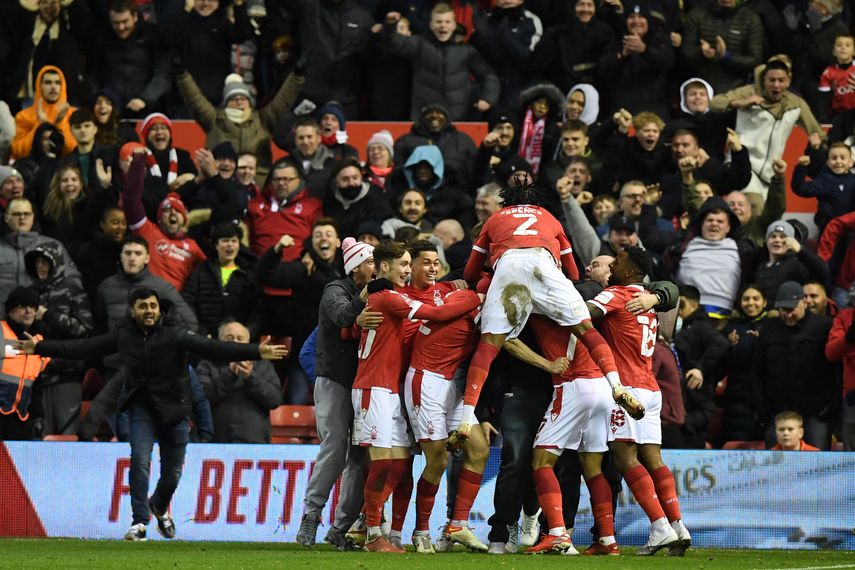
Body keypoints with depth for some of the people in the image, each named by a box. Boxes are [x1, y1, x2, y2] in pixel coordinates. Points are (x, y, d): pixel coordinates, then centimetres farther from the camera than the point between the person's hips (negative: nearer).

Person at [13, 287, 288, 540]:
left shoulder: (175, 335, -14)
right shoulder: (123, 335, -2)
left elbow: (214, 348, -23)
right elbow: (84, 348, 7)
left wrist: (256, 352, -37)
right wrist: (40, 348, 9)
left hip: (174, 411, -1)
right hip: (141, 408, 1)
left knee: (172, 472, 8)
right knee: (140, 460, -18)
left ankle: (159, 506, 40)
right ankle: (140, 522, -11)